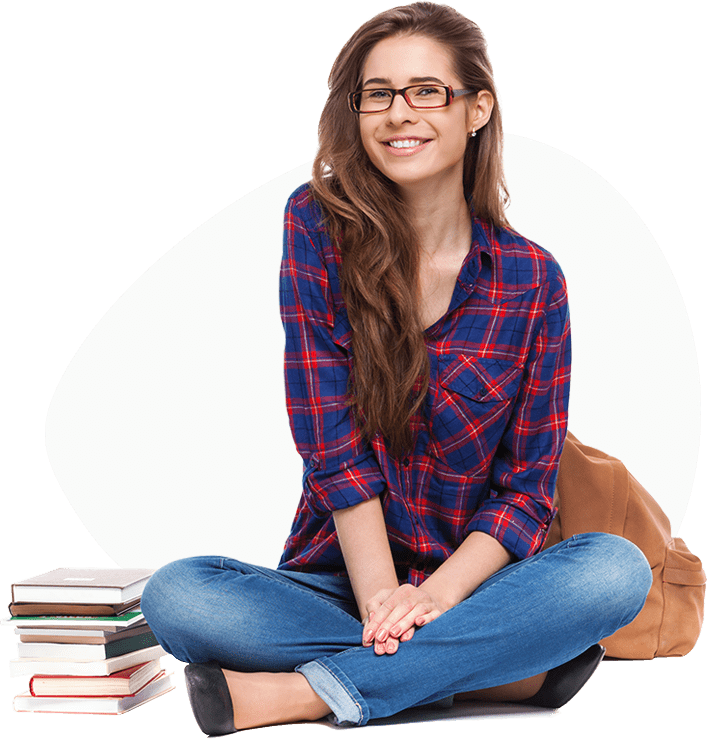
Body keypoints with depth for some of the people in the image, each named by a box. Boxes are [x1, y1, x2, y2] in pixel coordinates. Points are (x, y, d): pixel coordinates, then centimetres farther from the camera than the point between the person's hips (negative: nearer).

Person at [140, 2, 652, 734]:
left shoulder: (532, 278, -2)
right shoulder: (318, 227, -4)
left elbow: (527, 486, -3)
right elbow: (333, 442, -11)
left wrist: (436, 595, -19)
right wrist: (380, 598, -19)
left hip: (471, 580, 1)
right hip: (336, 578, 0)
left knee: (618, 570, -28)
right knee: (174, 597, -27)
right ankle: (515, 666, -24)